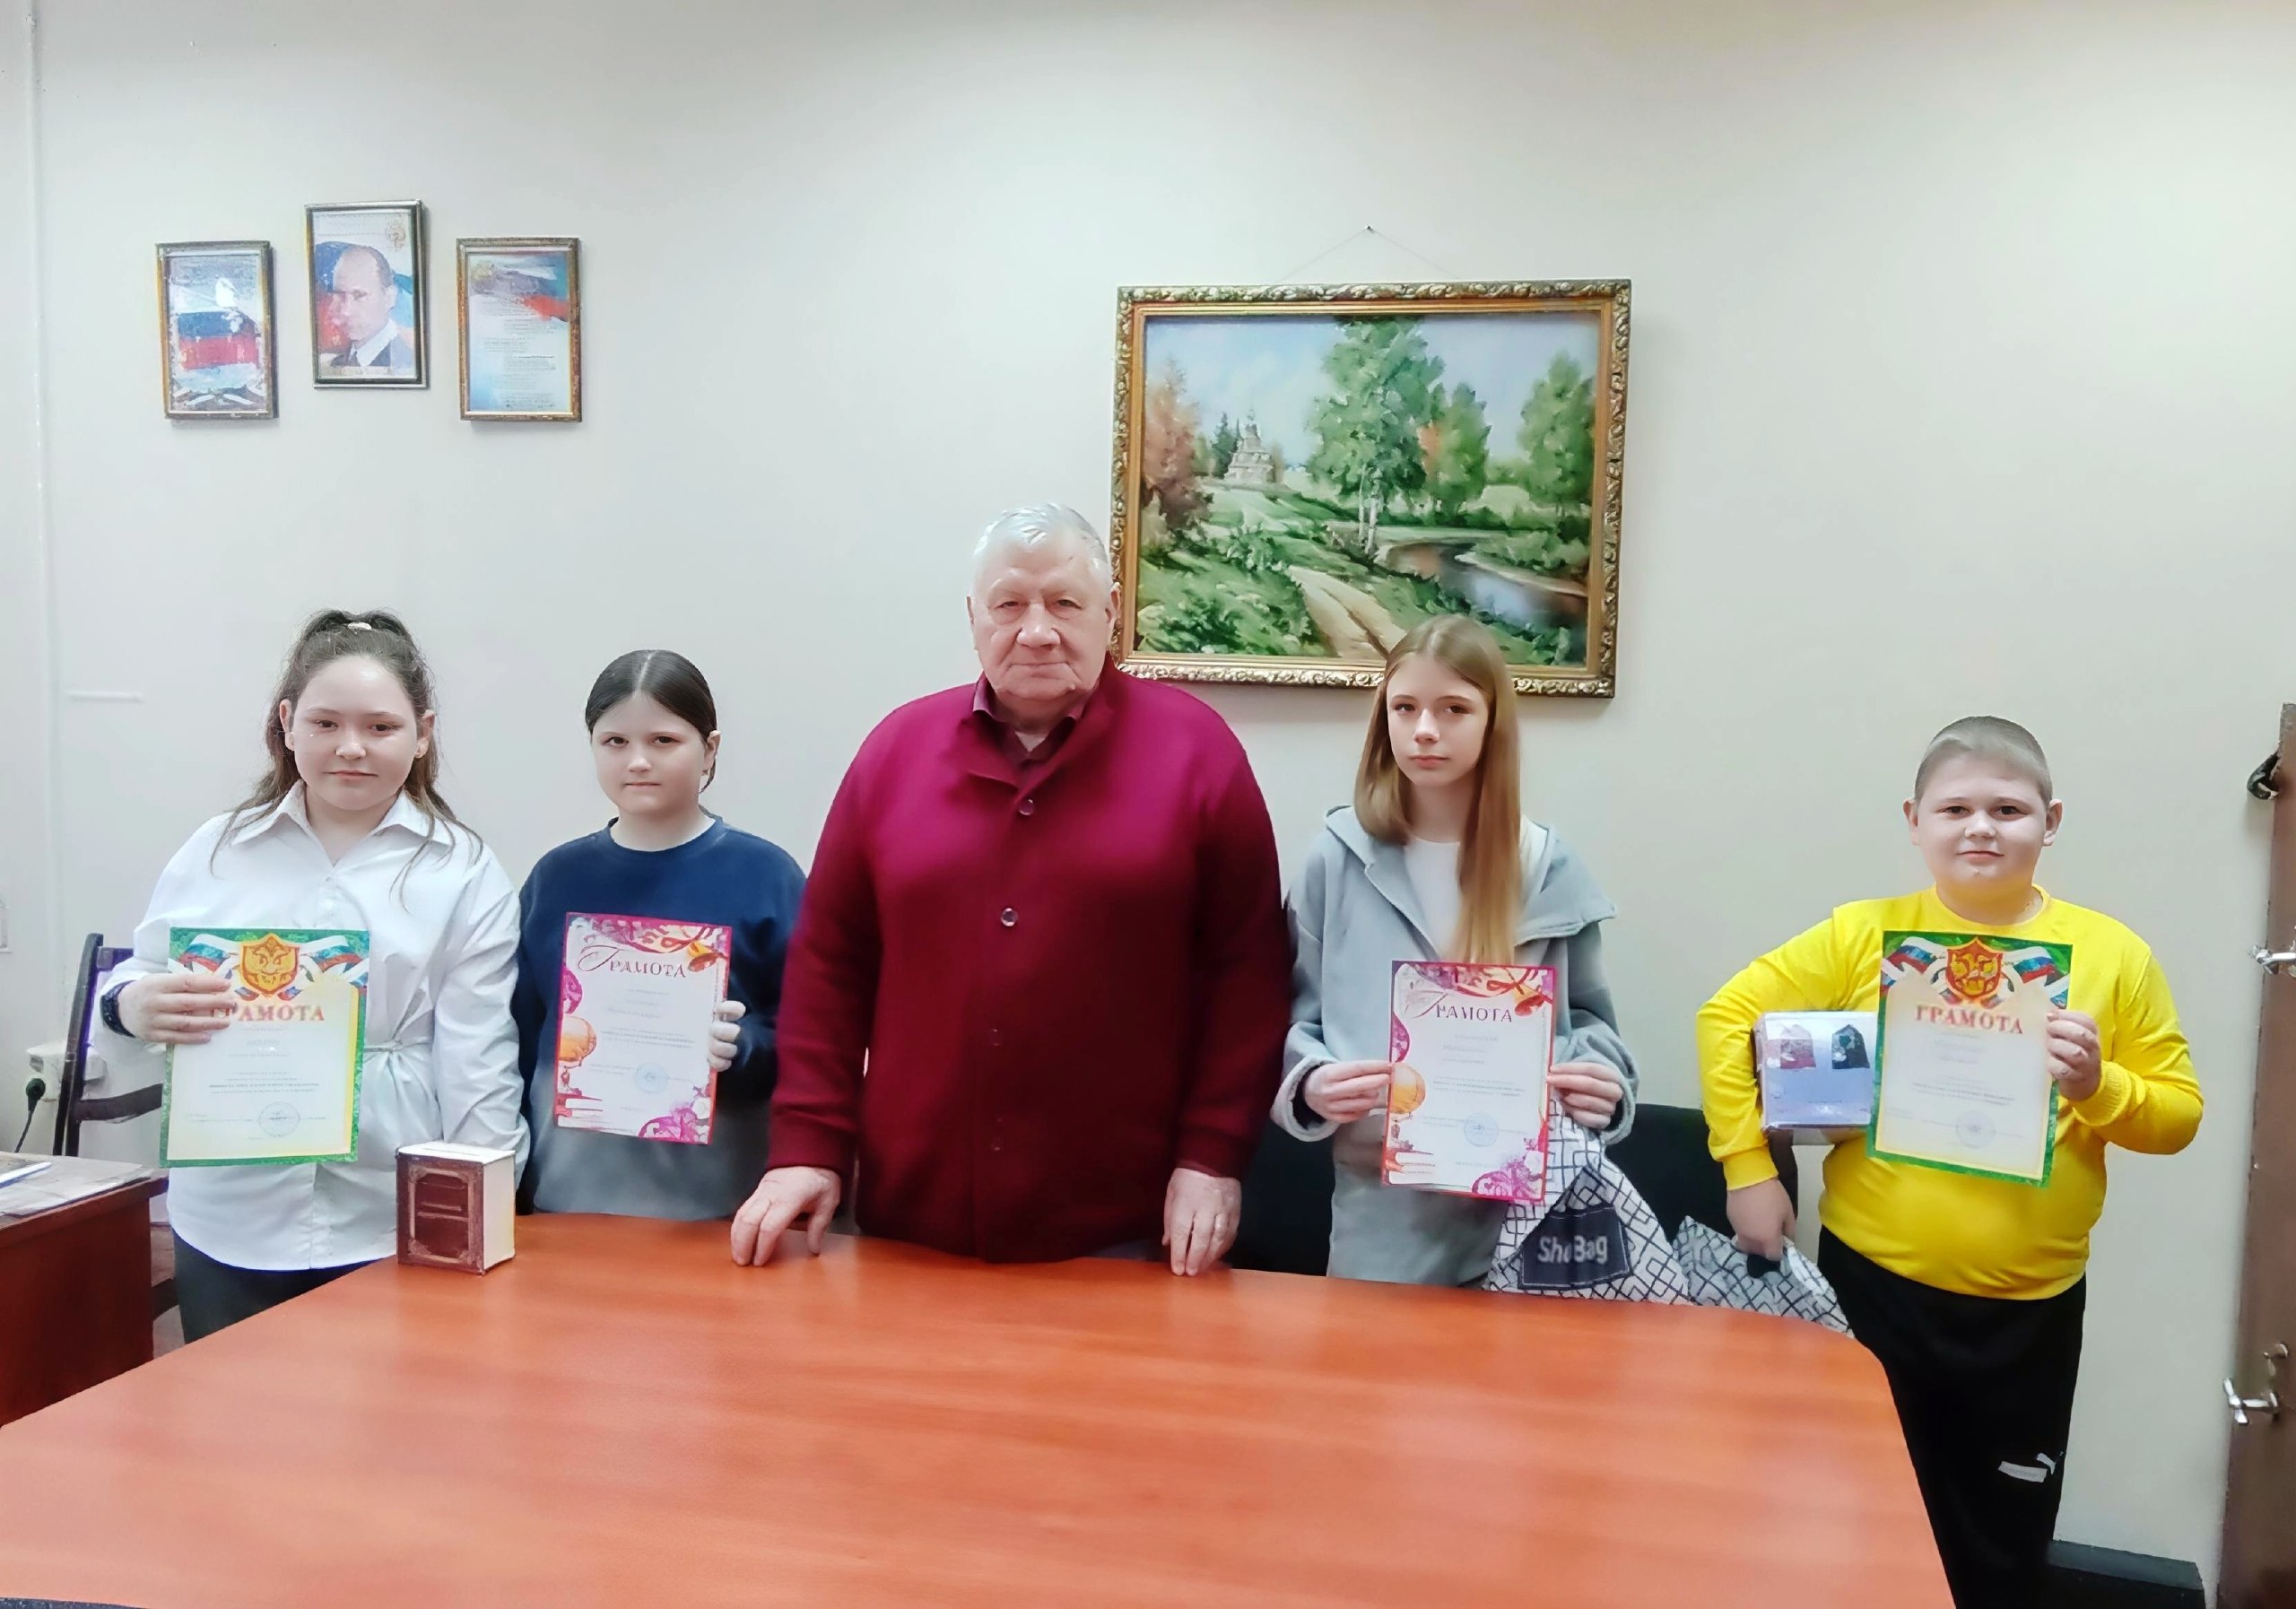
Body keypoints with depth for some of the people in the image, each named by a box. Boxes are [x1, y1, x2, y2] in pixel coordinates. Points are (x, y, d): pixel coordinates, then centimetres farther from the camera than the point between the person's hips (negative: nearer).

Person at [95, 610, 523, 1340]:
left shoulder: (464, 873, -1)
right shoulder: (218, 851, 5)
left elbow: (476, 1064, -3)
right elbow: (134, 984, 9)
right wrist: (134, 1008, -15)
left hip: (398, 1227, -2)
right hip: (230, 1223, 2)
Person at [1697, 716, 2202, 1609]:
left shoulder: (2113, 955, -2)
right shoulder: (1865, 934, -5)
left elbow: (2177, 1112, 2)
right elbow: (1728, 1018, -3)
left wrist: (2099, 1086, -19)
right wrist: (1748, 1169, -8)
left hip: (2031, 1309, 1)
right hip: (1872, 1285, -1)